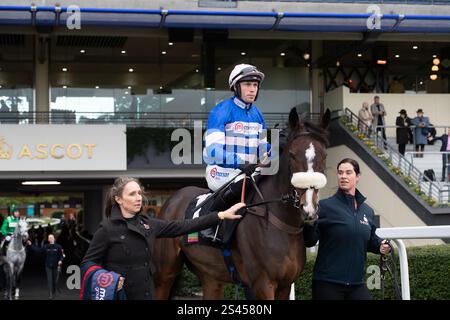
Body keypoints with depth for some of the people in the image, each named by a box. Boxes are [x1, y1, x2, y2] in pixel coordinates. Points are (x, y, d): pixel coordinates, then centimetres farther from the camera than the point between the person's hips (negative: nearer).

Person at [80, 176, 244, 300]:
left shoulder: (148, 224, 7)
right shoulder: (107, 228, -10)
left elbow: (183, 226, 6)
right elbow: (88, 262, -8)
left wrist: (221, 215, 4)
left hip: (145, 293, 6)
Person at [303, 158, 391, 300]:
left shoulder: (368, 211, 11)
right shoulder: (325, 206, -5)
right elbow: (309, 241, -9)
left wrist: (381, 245, 2)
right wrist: (308, 223, -28)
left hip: (357, 283, 5)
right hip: (327, 283, -5)